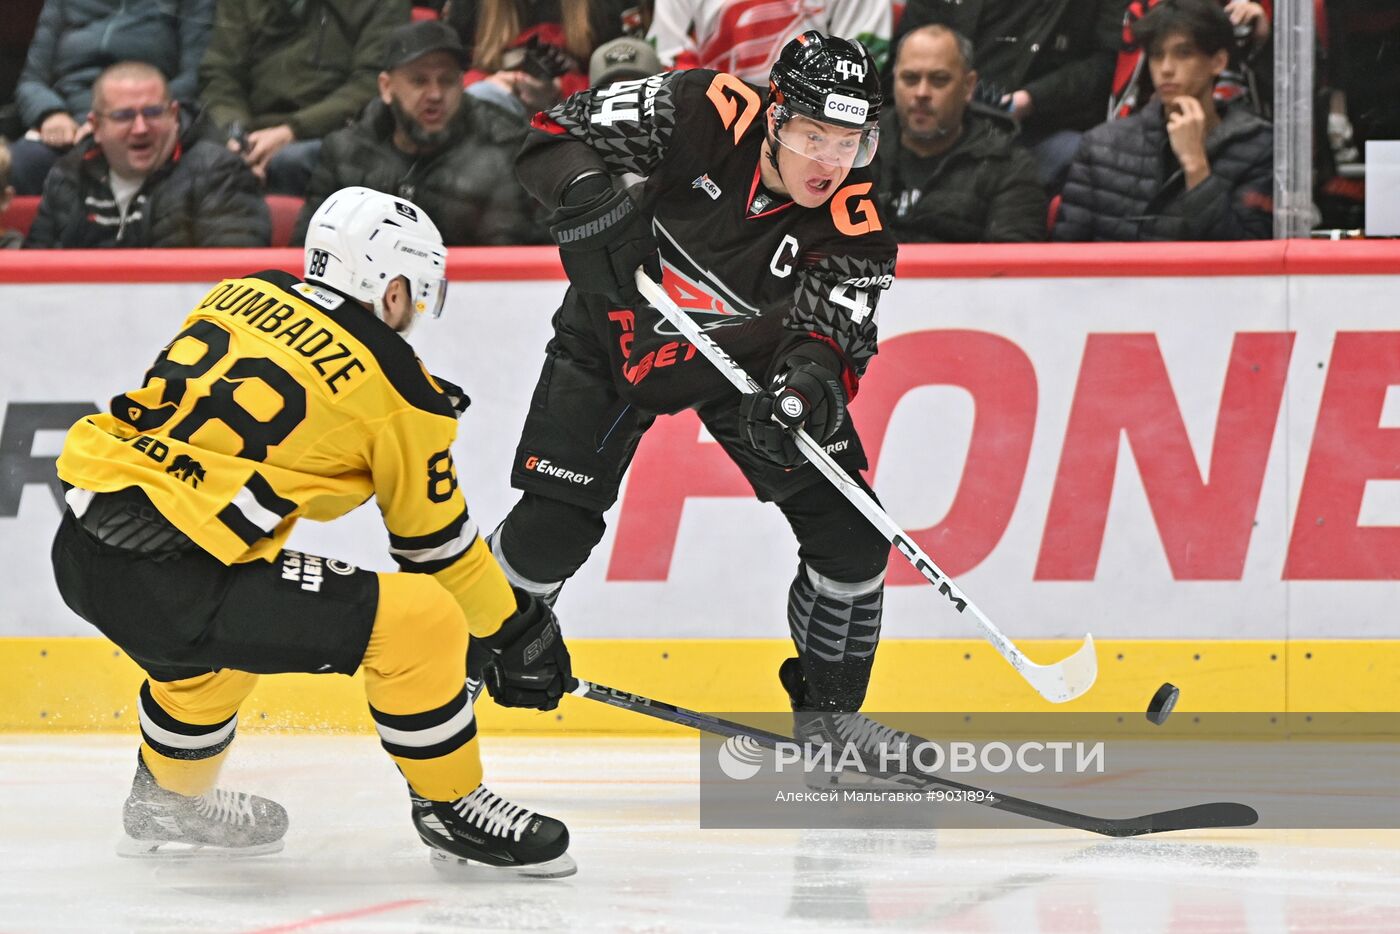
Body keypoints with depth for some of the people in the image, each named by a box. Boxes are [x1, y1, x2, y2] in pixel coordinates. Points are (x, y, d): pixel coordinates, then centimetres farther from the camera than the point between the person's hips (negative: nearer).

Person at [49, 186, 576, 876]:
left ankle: (169, 799, 53)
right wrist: (514, 631, 22)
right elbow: (435, 540, 8)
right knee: (420, 621, -3)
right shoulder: (395, 388, -1)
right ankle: (450, 807, 14)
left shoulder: (243, 296, 15)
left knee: (218, 620, 39)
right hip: (169, 582, -8)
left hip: (80, 541, 8)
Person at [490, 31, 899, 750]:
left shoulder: (854, 229, -25)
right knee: (551, 528, -8)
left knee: (851, 540, -7)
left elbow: (827, 337, -31)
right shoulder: (705, 113, -29)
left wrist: (812, 379, -54)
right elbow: (557, 133, -23)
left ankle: (829, 707, 15)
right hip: (620, 331, -1)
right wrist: (589, 198, -43)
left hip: (749, 356, 2)